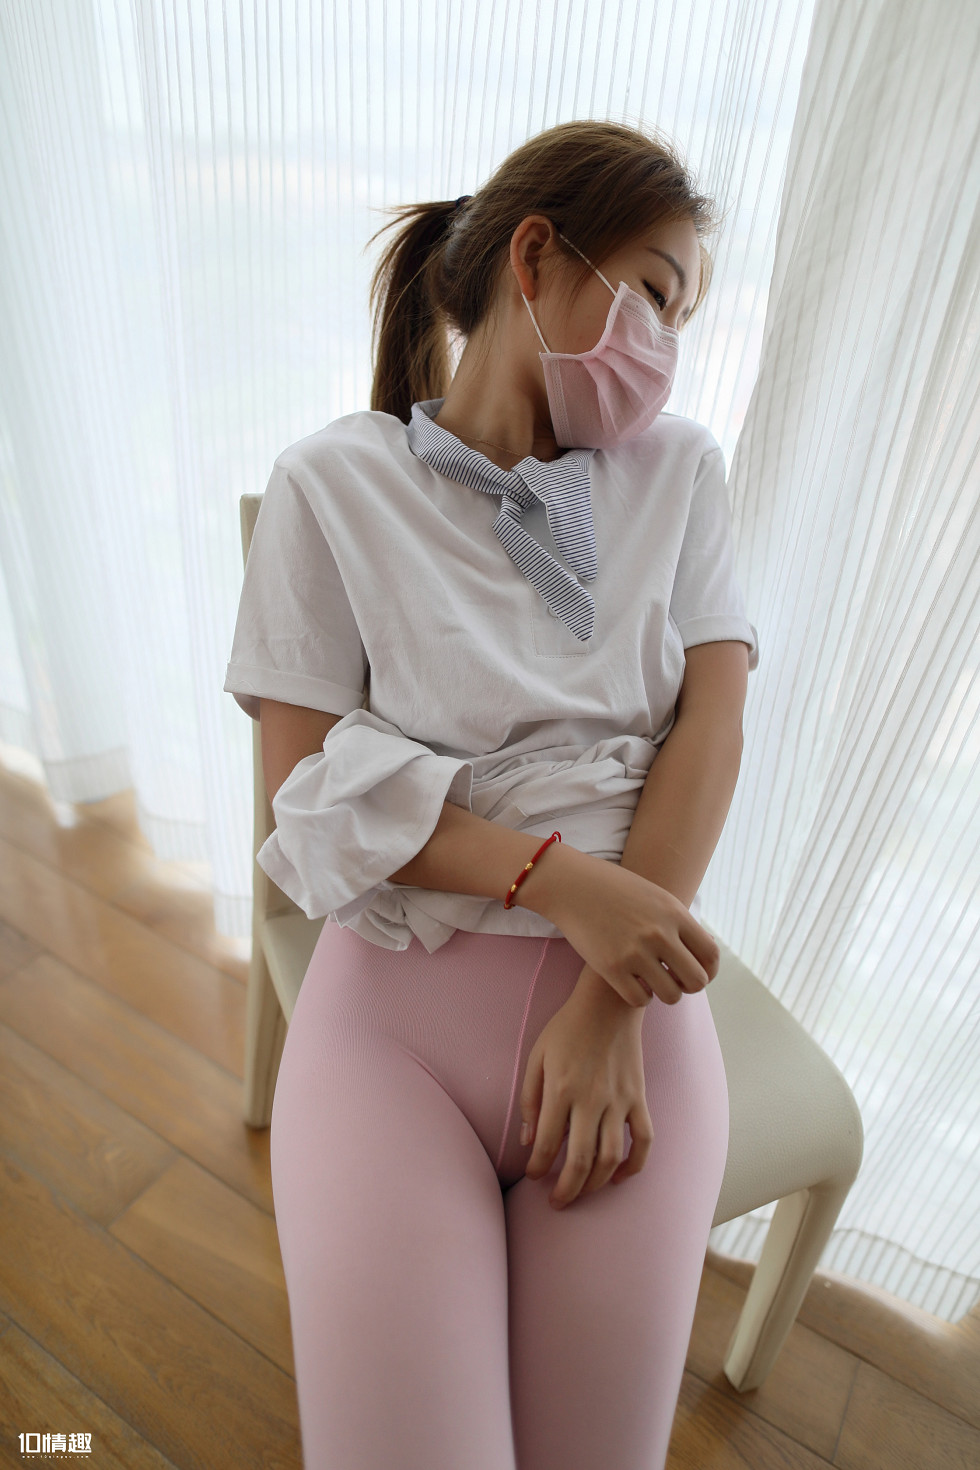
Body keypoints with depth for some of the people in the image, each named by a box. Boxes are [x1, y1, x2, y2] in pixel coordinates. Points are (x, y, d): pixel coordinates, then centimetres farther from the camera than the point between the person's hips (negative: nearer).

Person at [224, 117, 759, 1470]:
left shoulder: (680, 468, 8)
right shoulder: (334, 484, -1)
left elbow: (712, 730, -1)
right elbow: (308, 786, -5)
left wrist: (610, 1012, -11)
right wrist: (557, 877, -17)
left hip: (632, 972, 3)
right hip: (397, 991, -1)